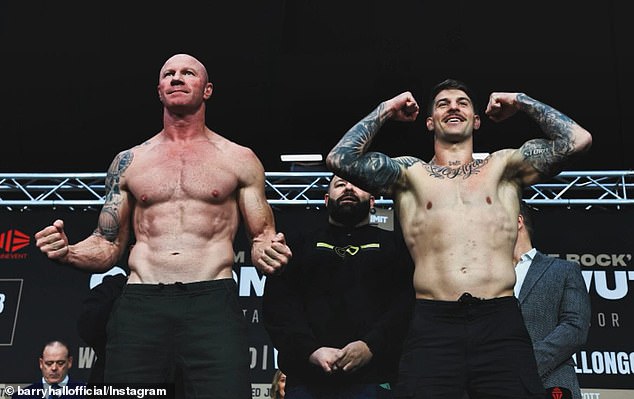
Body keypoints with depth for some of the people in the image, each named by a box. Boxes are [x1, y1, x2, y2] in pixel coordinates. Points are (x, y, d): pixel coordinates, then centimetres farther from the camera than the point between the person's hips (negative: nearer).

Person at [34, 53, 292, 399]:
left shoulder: (240, 159, 12)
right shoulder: (128, 162, 17)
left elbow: (261, 238, 12)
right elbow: (107, 246, 19)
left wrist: (269, 253, -12)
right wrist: (67, 253, -3)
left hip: (213, 303, -1)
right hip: (139, 305, 2)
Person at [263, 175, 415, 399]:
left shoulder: (394, 244, 16)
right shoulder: (299, 244, 18)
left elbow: (408, 302, 2)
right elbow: (277, 302, 5)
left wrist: (371, 346, -15)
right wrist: (311, 350, -11)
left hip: (372, 377, 0)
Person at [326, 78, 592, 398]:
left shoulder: (502, 167, 18)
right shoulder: (410, 173, 15)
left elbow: (577, 140, 9)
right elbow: (339, 158, 3)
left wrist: (521, 102, 20)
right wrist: (385, 110, 14)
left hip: (501, 323, 1)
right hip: (433, 324, 0)